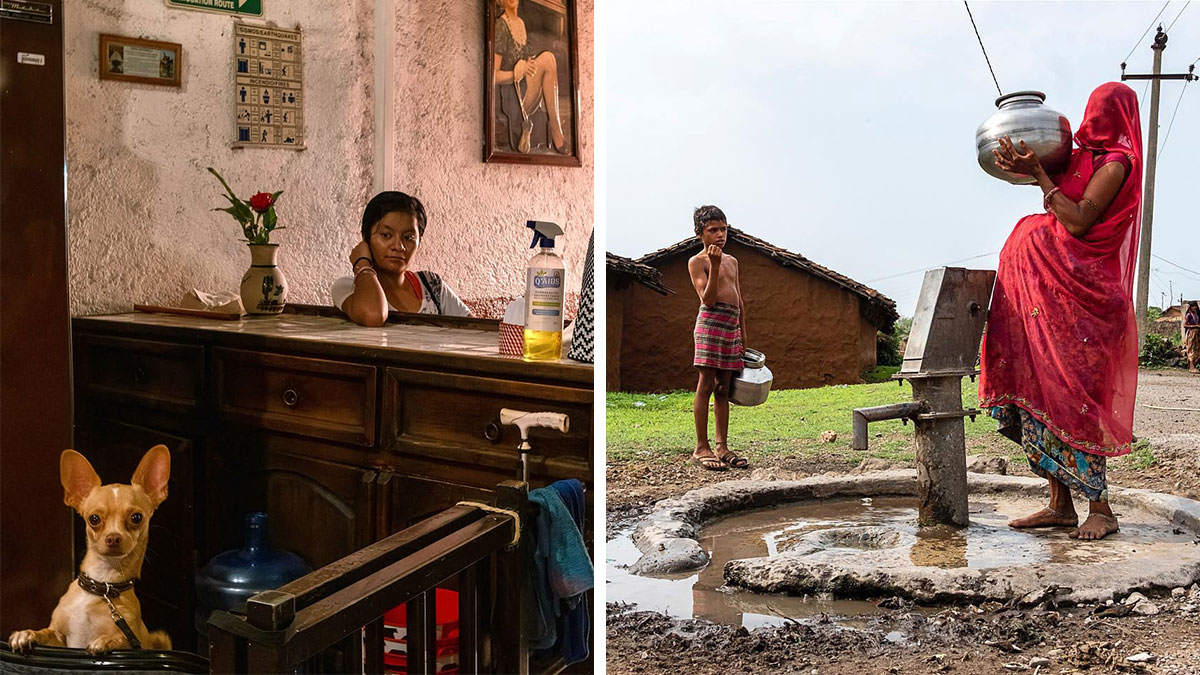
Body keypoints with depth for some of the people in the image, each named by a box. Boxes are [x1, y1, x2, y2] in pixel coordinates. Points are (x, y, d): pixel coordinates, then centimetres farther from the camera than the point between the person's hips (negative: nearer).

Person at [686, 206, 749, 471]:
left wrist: (743, 336, 18)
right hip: (710, 322, -7)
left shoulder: (732, 261, 19)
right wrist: (714, 265, -19)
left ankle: (722, 447, 9)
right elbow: (708, 299, -13)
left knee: (723, 389, 7)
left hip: (732, 325, 7)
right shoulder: (697, 262, -2)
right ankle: (701, 448, -4)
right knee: (706, 385, -7)